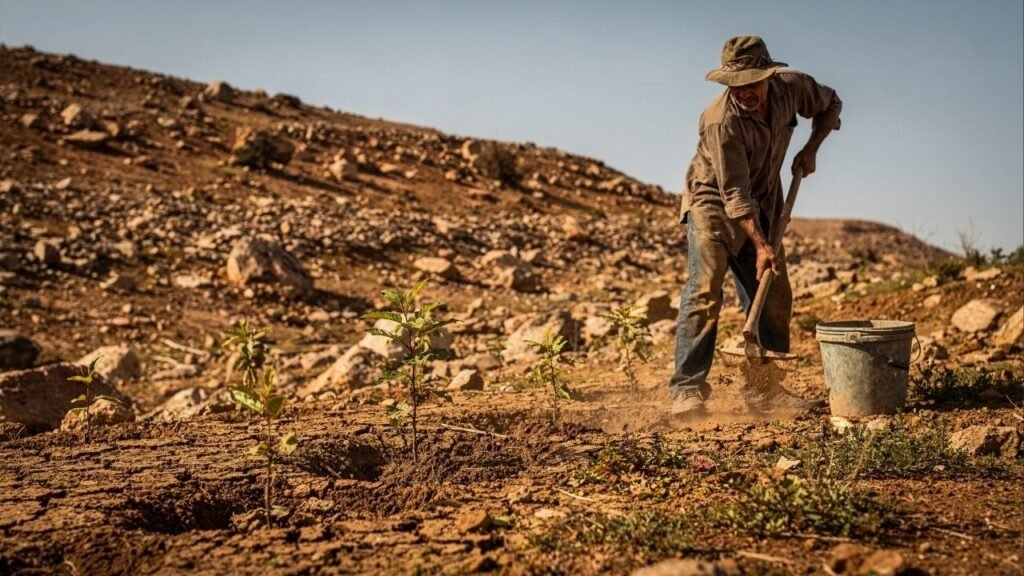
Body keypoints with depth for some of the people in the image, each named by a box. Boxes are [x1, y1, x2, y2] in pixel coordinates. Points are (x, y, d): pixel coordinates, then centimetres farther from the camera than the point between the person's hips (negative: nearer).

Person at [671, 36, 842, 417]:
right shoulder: (721, 120, -30)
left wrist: (810, 149, -4)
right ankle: (687, 389, -17)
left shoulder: (791, 86, -13)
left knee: (775, 298, 4)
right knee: (704, 292, -19)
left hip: (762, 205, 6)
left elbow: (830, 105, 10)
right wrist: (760, 246, -32)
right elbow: (735, 194, -29)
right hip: (713, 203, -6)